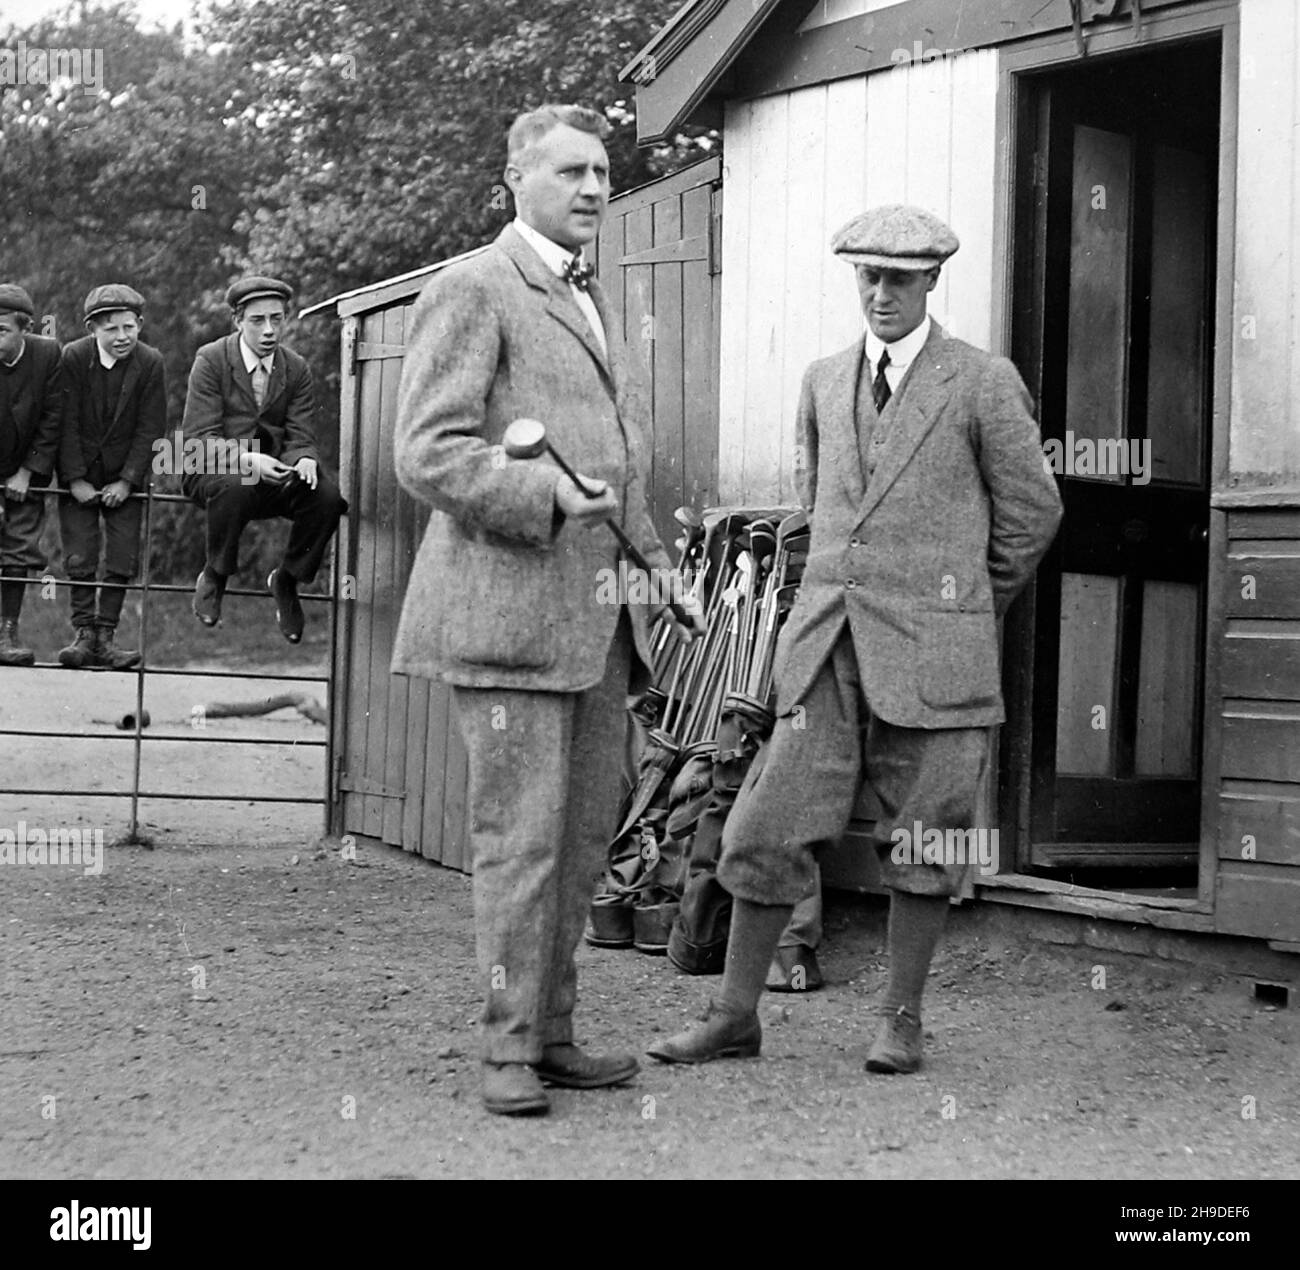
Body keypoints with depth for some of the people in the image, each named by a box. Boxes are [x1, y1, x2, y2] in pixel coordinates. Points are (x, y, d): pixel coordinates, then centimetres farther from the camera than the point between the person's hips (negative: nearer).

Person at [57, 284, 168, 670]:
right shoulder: (73, 357, -10)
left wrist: (127, 480, -12)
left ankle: (104, 635, 3)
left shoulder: (150, 362, -9)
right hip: (80, 476, 0)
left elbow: (150, 428, -7)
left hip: (125, 478, 1)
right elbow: (67, 423, -8)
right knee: (79, 558, -4)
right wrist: (75, 479, -12)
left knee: (123, 560, -4)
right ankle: (84, 634, 3)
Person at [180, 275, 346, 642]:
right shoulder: (210, 360, -7)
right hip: (211, 470, -3)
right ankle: (214, 577, -12)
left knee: (327, 496, -25)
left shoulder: (297, 369, 6)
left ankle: (286, 580, 1)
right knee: (235, 486, -39)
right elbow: (199, 438, -13)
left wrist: (305, 460, -24)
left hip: (274, 474, 4)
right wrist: (247, 459, -32)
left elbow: (301, 437, 3)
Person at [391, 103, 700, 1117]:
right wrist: (548, 495, -24)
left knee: (586, 831, 9)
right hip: (509, 603, -8)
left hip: (599, 612, 8)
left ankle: (554, 1034, 19)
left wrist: (655, 560, 21)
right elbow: (426, 451, -13)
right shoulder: (472, 291, -4)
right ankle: (510, 1049, 4)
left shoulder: (590, 300, 24)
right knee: (519, 835, -6)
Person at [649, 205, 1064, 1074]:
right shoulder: (824, 382, 14)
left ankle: (902, 1022, 17)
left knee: (921, 842, 3)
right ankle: (735, 1017, 11)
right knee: (771, 832, 0)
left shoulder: (984, 383, -1)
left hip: (934, 651, -4)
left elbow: (1032, 513, 6)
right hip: (828, 644, 4)